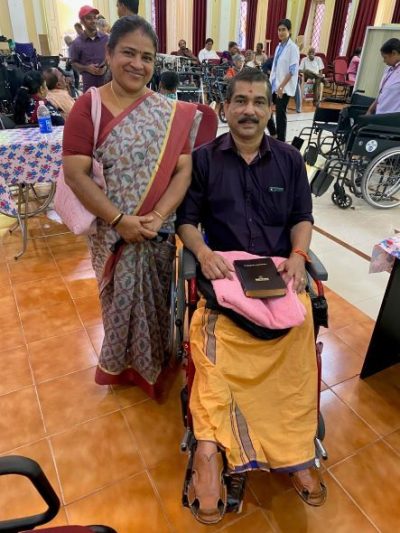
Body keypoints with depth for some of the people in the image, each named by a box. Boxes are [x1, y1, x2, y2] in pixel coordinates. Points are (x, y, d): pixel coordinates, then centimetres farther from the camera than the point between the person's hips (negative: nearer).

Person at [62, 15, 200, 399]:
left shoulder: (173, 113, 0)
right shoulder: (88, 106, -7)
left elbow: (183, 170, -5)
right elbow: (75, 174, -12)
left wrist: (157, 216, -18)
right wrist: (119, 220, -19)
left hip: (161, 232, 2)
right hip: (113, 232, -1)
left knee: (157, 300, 16)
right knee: (121, 300, 16)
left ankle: (155, 363, 45)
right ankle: (122, 364, 45)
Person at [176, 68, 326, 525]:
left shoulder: (289, 159, 15)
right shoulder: (204, 158, 9)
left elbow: (302, 218, 15)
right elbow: (186, 220, 6)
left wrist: (298, 254, -7)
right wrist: (202, 252, -15)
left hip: (278, 271, 2)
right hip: (222, 269, -1)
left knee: (299, 327, -29)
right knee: (211, 333, -33)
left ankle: (294, 450, -18)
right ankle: (208, 448, -29)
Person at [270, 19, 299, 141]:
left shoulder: (293, 48, -9)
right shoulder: (278, 47, 11)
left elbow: (293, 70, -15)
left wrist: (281, 86, -20)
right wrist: (270, 83, 13)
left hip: (284, 88, -7)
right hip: (274, 85, 7)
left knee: (280, 114, -3)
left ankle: (281, 141, 9)